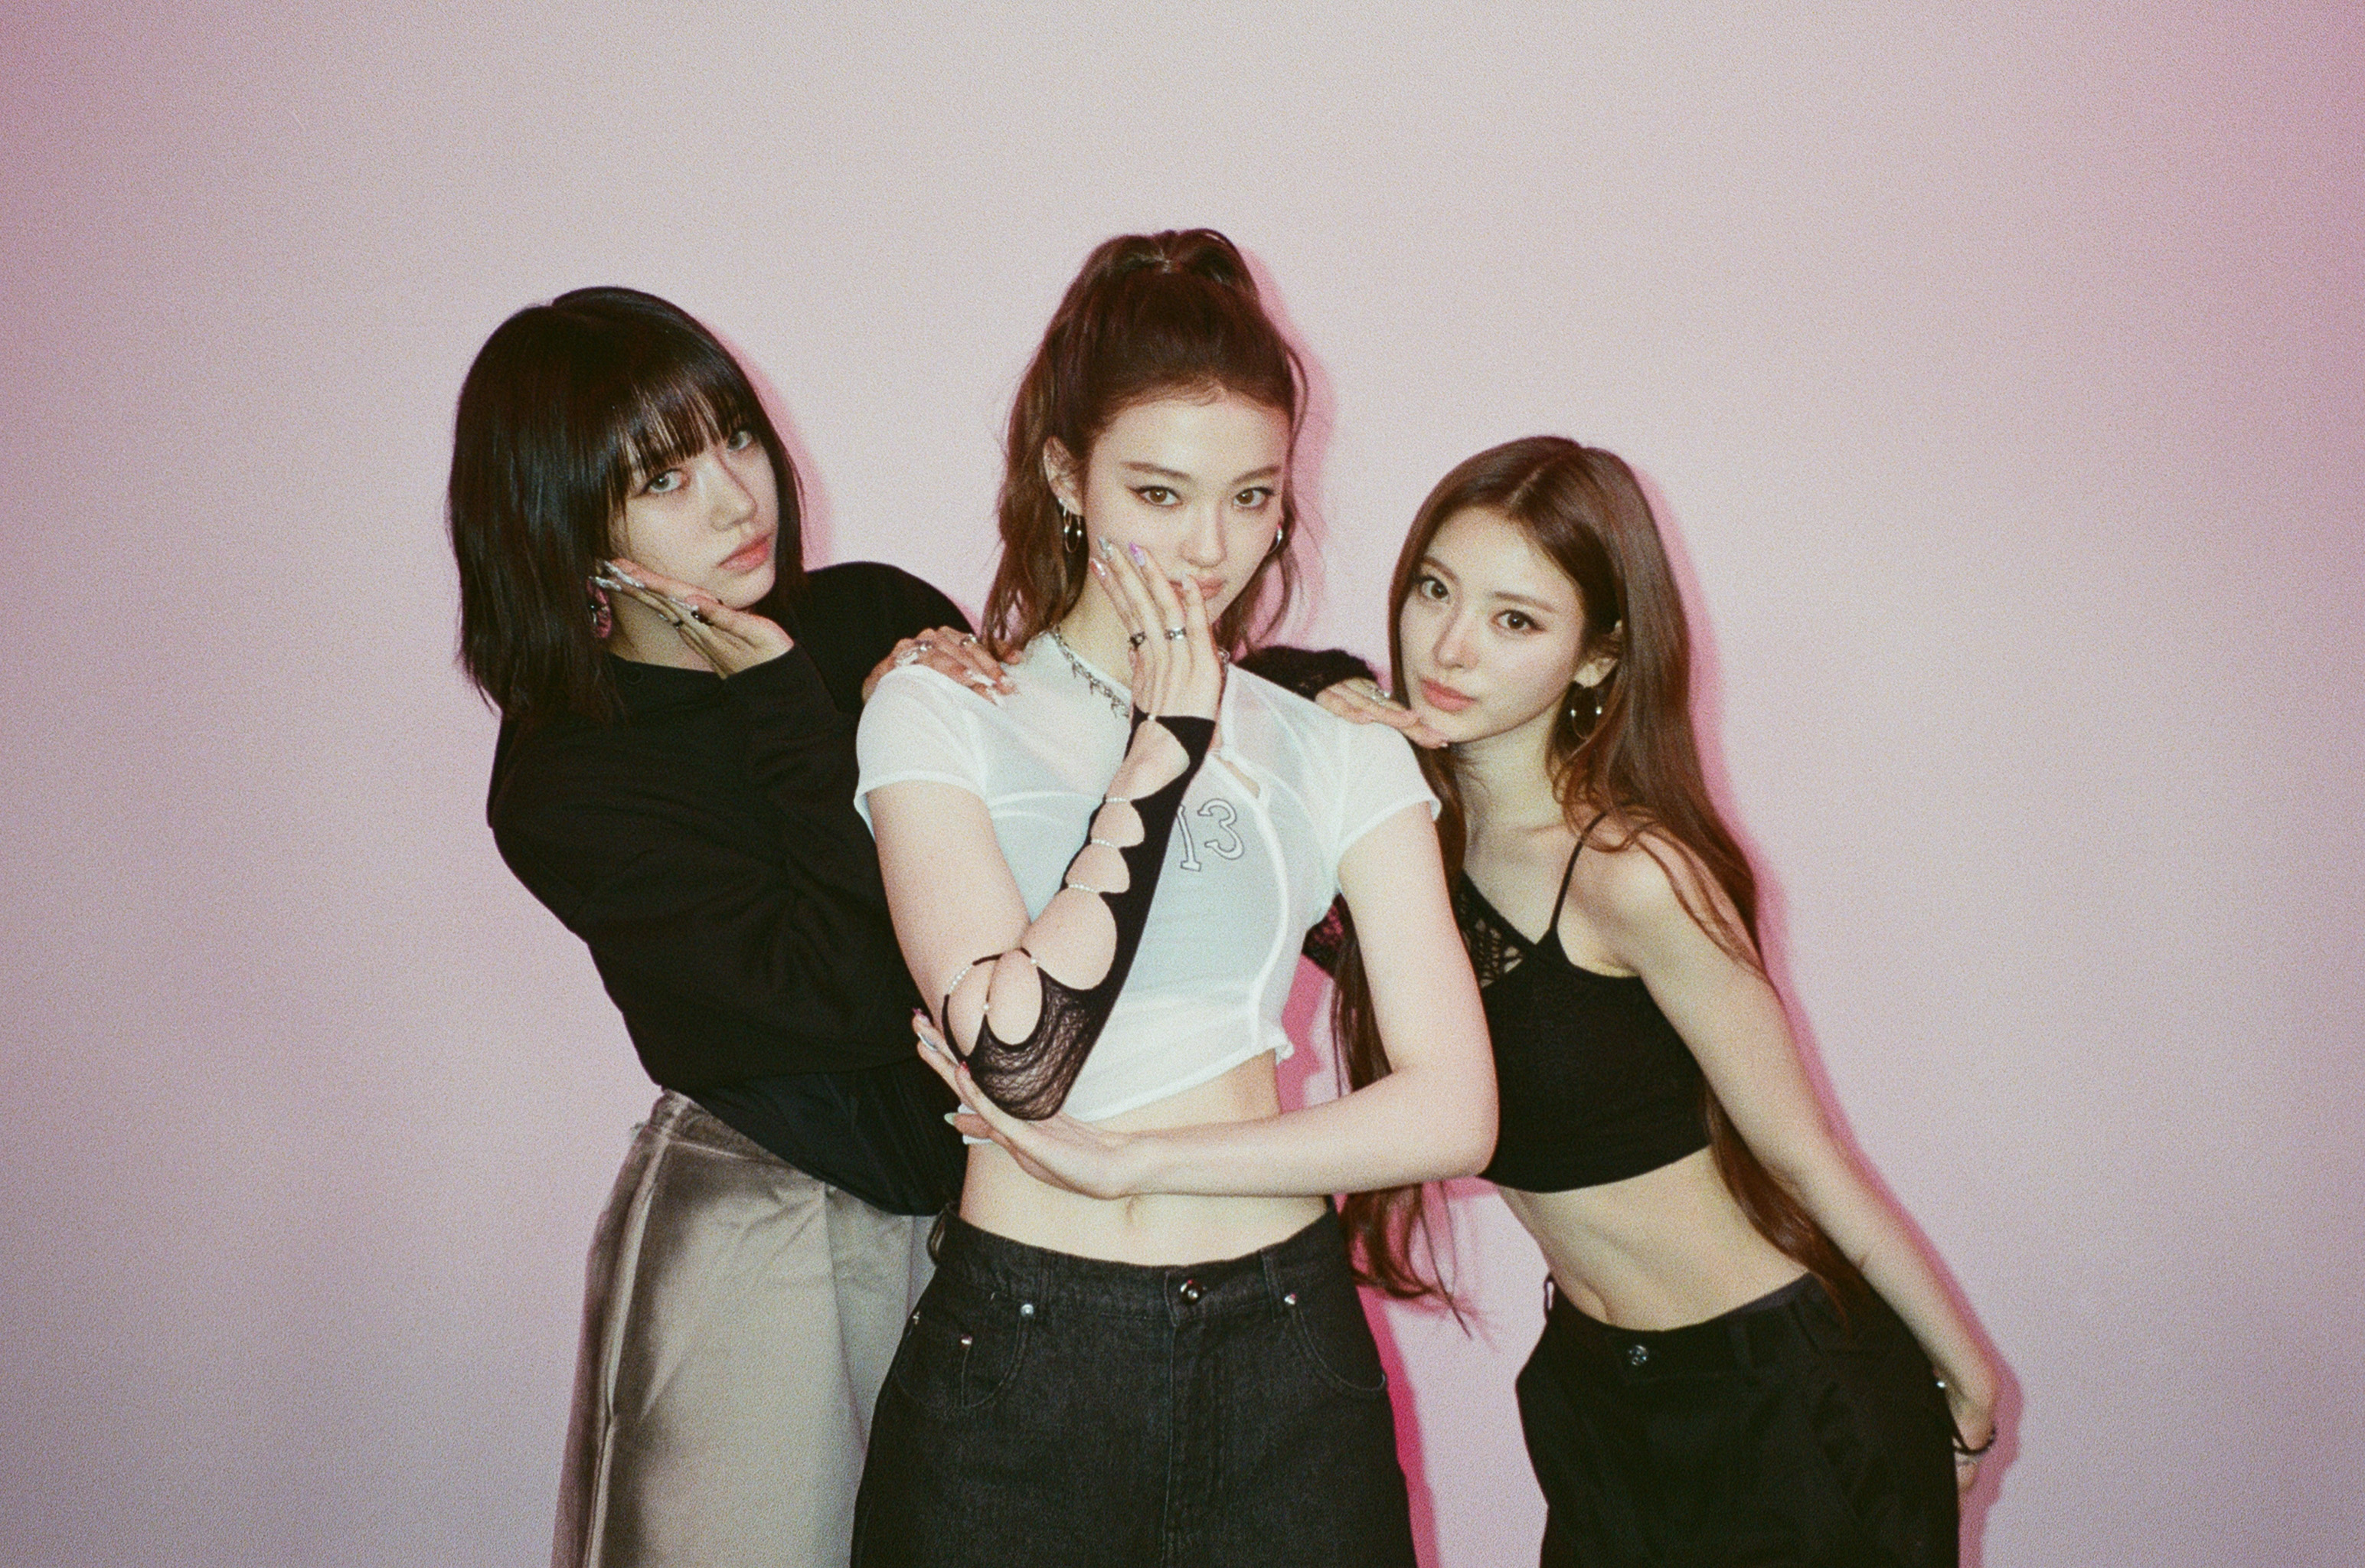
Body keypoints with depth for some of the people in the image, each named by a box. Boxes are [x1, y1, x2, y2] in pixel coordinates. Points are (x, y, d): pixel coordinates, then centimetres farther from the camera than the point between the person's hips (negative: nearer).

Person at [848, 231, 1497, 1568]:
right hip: (1013, 1353, -1)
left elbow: (1453, 1110, -6)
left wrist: (1121, 1159, -12)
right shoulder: (936, 715, -2)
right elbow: (1014, 1058, -17)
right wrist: (1166, 744, -13)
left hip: (1282, 1359, 2)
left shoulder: (1339, 754, 4)